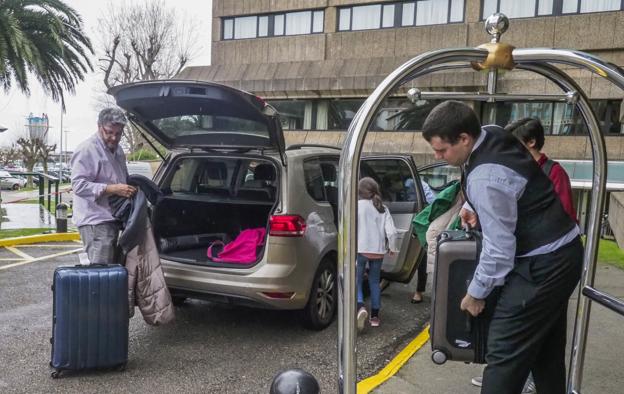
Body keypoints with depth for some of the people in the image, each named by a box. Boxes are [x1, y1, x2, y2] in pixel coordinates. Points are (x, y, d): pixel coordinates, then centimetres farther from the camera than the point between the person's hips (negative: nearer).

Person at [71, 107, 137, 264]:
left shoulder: (117, 149, 16)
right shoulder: (87, 150, -12)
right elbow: (79, 185, -20)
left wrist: (130, 188, 10)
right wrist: (113, 189, -26)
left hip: (112, 219, 9)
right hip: (95, 222, -9)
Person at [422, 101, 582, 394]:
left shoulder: (485, 178, -28)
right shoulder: (493, 134, 1)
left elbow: (499, 248, -23)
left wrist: (476, 293, -10)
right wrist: (472, 204, 5)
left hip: (543, 264, -10)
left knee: (505, 352, -7)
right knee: (548, 349, 21)